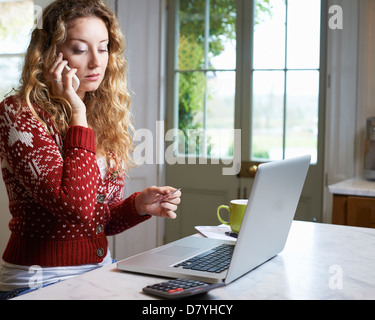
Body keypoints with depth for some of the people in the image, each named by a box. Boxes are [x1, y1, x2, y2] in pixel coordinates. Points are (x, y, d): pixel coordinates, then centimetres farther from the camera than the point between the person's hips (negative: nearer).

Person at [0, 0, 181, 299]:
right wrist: (77, 112, -16)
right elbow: (75, 205, -24)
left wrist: (139, 205, -6)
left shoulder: (104, 117, 8)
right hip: (41, 280, -6)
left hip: (101, 267, 6)